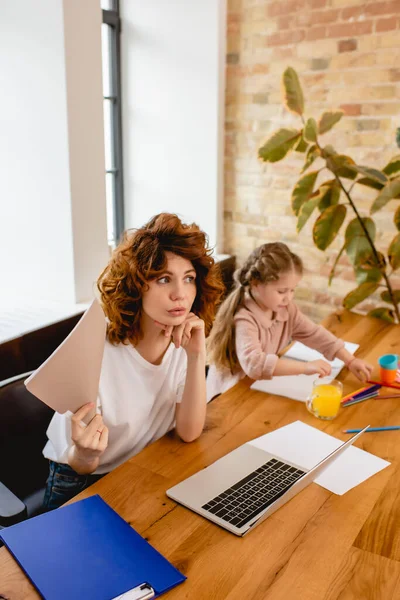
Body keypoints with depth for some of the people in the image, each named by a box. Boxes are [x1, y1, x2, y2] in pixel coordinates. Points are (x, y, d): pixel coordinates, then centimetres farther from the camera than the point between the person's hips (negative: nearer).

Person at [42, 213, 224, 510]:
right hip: (81, 486, -3)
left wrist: (196, 357, -27)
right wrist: (85, 454, -41)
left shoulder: (184, 341, -11)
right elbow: (79, 466, -17)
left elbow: (189, 432, -14)